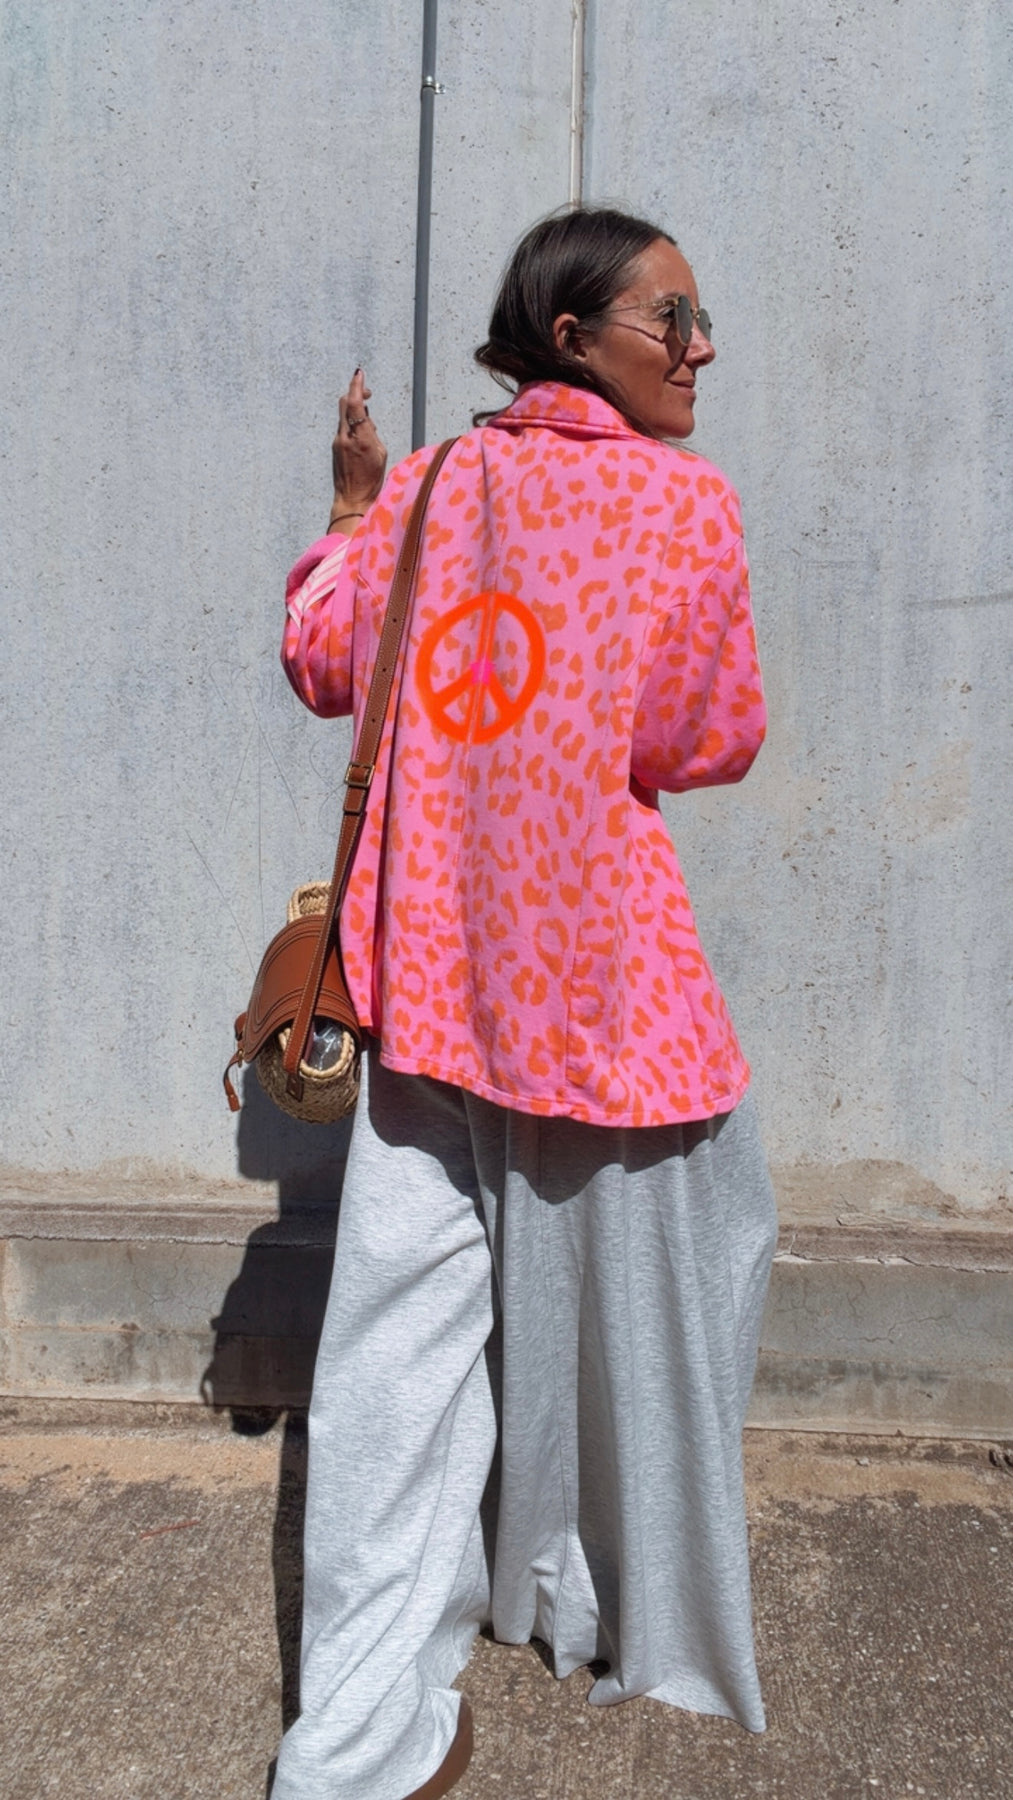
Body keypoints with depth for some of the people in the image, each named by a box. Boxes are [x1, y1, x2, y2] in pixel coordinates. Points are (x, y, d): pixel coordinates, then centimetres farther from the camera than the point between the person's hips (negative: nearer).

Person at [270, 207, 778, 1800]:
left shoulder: (432, 485, 6)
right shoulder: (685, 501, -6)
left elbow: (321, 663, 12)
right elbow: (715, 741, -3)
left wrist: (352, 511, 23)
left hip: (430, 955, 4)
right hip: (597, 968, -4)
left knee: (407, 1319, 6)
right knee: (625, 1291, 17)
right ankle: (620, 1622, 39)